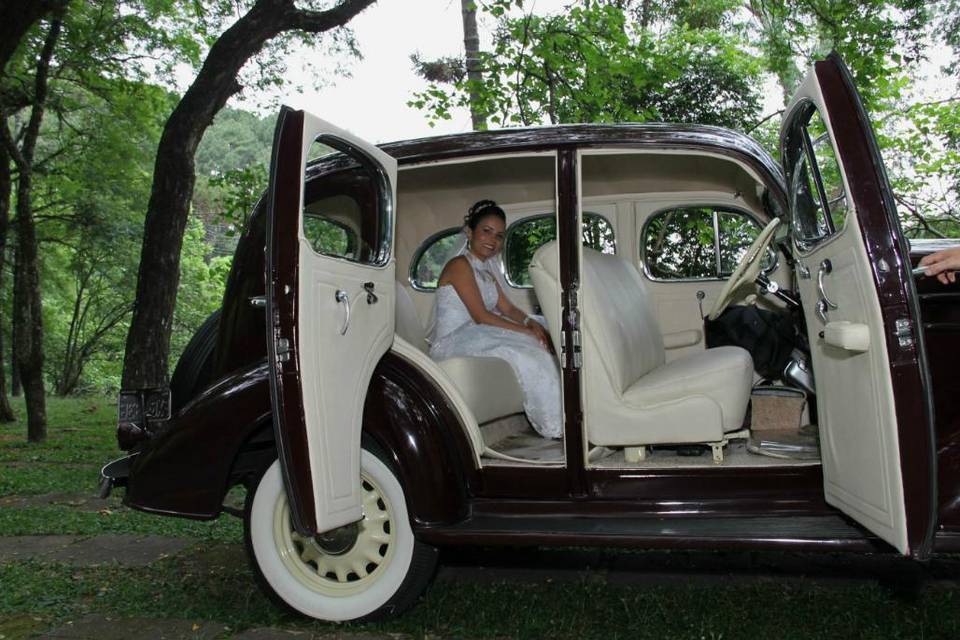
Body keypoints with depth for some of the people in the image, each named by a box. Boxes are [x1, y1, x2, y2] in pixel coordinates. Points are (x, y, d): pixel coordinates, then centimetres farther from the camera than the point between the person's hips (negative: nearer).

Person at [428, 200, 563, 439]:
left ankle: (558, 421, -12)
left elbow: (507, 308, 13)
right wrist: (526, 330, -19)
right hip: (452, 343, -9)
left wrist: (530, 322, -8)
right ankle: (555, 426, -16)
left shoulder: (487, 269, 18)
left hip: (478, 336, 9)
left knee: (540, 340, -7)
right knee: (524, 352, -25)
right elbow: (481, 316, -18)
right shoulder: (459, 265, -10)